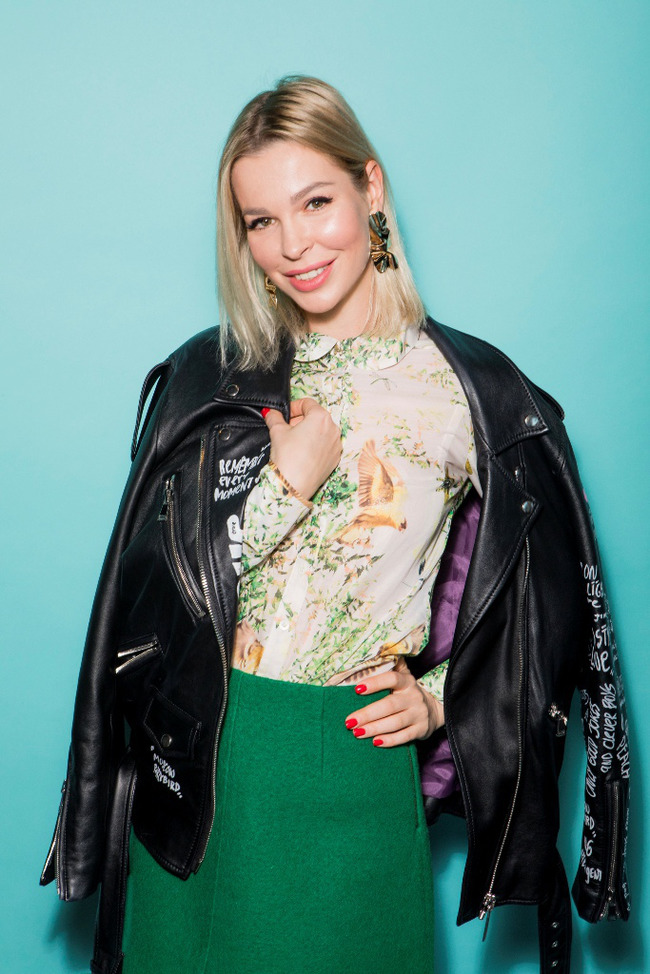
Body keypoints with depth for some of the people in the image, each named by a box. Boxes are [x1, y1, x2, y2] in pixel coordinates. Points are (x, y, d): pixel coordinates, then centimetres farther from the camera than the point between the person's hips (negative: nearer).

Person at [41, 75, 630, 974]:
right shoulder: (209, 377, 0)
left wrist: (441, 697, -7)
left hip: (360, 768, -1)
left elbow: (543, 600, 4)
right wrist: (289, 480, -15)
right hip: (200, 768, 2)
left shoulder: (480, 394, -6)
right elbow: (156, 589, -6)